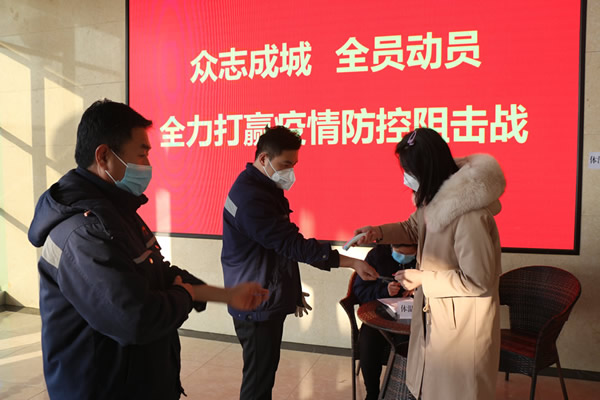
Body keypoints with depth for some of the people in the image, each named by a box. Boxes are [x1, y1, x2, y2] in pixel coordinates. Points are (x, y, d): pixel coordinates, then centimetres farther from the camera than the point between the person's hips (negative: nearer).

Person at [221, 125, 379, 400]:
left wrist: (292, 291, 19)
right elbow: (291, 243, -27)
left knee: (264, 372, 18)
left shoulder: (264, 188, 10)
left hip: (268, 300, 10)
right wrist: (351, 262, -25)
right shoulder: (250, 197, -24)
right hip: (257, 305, -10)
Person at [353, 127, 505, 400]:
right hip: (435, 313, 8)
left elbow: (478, 281, -27)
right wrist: (378, 233, -3)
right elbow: (413, 229, 15)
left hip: (461, 323, -8)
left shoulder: (470, 214, -31)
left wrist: (423, 279, -20)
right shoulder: (439, 196, -3)